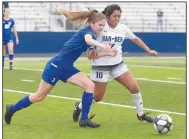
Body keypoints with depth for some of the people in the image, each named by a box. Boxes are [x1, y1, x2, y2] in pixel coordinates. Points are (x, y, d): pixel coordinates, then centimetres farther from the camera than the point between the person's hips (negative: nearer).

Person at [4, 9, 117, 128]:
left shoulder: (90, 33, 8)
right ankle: (12, 109, 26)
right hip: (56, 65, -9)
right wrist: (101, 45, -64)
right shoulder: (87, 31, -19)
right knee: (40, 96, 5)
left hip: (67, 67, 9)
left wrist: (108, 52, 5)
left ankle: (84, 119, -4)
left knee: (90, 85, -8)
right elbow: (88, 40, -45)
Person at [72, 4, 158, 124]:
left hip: (118, 64, 5)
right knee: (98, 97, 3)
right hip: (101, 66, -4)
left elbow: (135, 39, 16)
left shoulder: (123, 28, 0)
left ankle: (141, 114, 12)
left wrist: (148, 50, 19)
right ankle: (79, 107, 32)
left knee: (134, 87, -7)